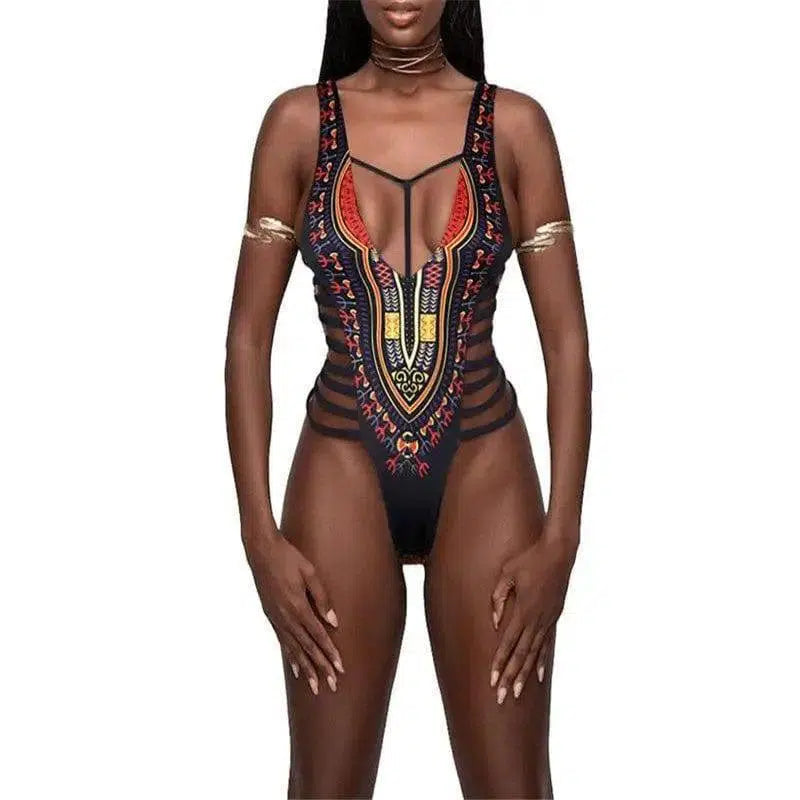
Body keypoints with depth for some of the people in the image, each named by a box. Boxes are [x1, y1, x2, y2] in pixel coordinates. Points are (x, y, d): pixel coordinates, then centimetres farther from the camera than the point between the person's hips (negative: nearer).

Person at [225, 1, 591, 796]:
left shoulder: (515, 125, 0)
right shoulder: (299, 121, 0)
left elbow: (567, 342, 0)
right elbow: (248, 337, 0)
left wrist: (561, 533, -7)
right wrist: (260, 533, -6)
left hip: (482, 470, 0)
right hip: (343, 471, 0)